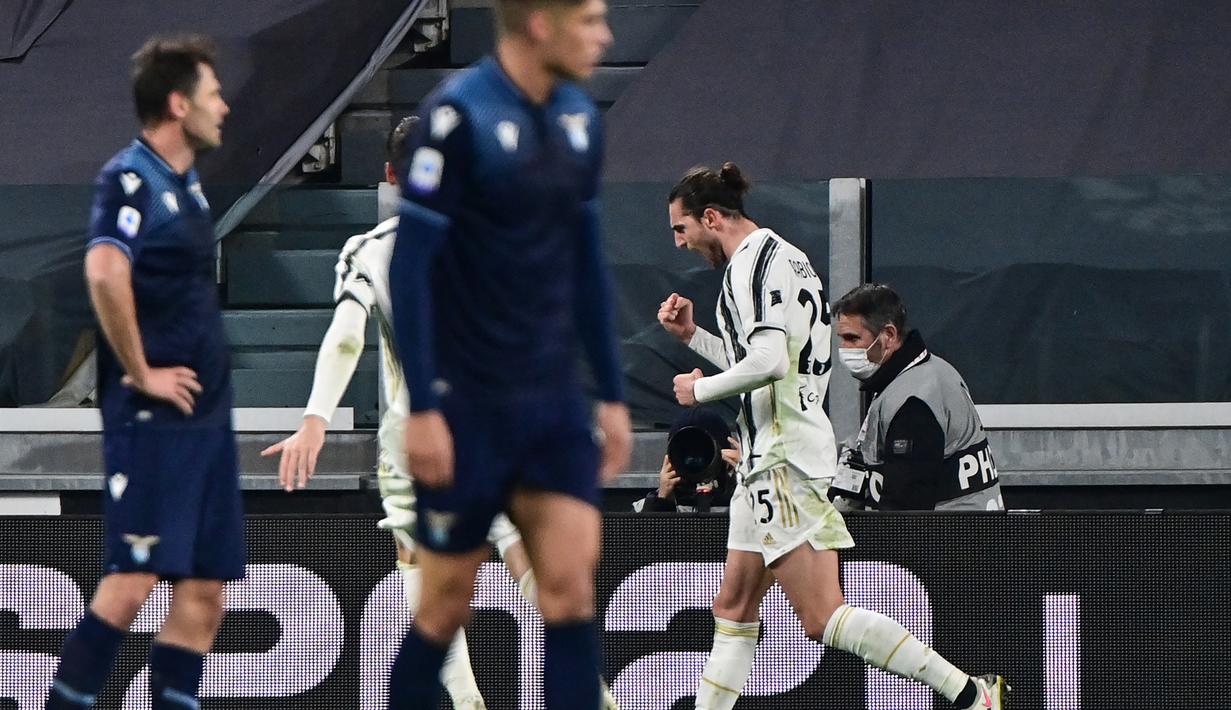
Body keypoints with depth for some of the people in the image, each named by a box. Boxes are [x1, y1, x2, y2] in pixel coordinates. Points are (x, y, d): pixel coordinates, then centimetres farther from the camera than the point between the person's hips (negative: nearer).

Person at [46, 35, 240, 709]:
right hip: (153, 418, -9)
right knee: (135, 576, -13)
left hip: (204, 415, 9)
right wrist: (141, 374, -20)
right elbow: (105, 274, -28)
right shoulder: (129, 179, -12)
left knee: (204, 588, 6)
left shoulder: (185, 184, 16)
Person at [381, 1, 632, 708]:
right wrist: (422, 407, -16)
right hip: (468, 404, -5)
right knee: (449, 603, 4)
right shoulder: (459, 116, -14)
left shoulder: (579, 118, 6)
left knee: (571, 583, -5)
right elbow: (411, 264, -14)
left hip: (554, 399, 6)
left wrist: (612, 393, 15)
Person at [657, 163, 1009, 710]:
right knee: (734, 607, 11)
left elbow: (769, 363, -23)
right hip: (770, 459, 11)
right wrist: (693, 335, 22)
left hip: (784, 456, -11)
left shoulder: (754, 261, -11)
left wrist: (701, 389, -9)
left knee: (823, 618, -15)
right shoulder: (783, 256, 21)